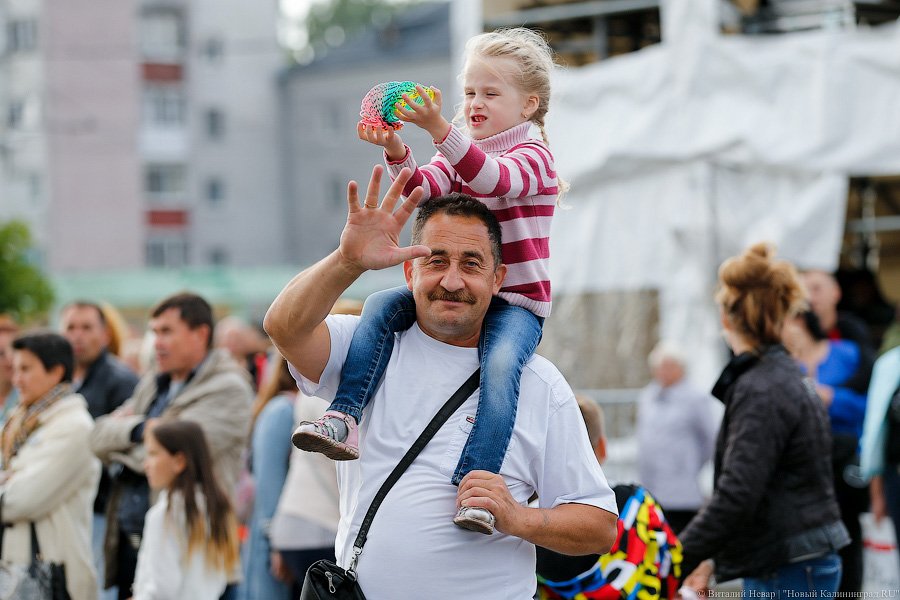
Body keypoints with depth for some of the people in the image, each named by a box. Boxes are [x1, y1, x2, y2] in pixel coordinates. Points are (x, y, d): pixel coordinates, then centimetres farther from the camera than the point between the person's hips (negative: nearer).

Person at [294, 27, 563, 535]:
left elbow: (494, 180, -29)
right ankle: (344, 421, -27)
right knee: (381, 307, -17)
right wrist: (395, 150, -26)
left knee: (501, 364, -34)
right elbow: (425, 188, -5)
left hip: (517, 302, -6)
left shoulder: (532, 155, -5)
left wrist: (439, 129, -43)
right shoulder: (459, 151, 15)